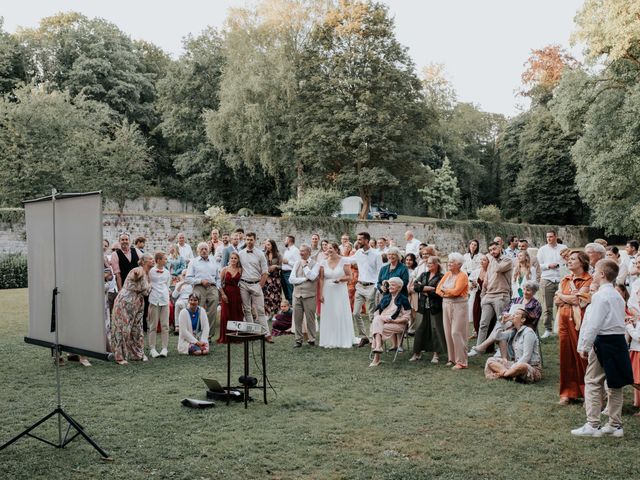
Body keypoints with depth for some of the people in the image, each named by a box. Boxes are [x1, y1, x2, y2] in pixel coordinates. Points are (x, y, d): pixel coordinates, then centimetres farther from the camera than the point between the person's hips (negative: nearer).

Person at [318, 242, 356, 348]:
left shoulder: (343, 262, -2)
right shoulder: (324, 263, 5)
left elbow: (349, 276, -1)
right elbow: (321, 279, 4)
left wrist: (340, 279, -19)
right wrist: (321, 294, -1)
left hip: (340, 292, -2)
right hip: (328, 292, 2)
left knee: (341, 315, -1)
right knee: (329, 315, 2)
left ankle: (343, 340, 10)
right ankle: (330, 341, 10)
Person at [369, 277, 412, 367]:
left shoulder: (403, 299, 5)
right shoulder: (385, 298, 21)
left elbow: (406, 317, -2)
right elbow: (376, 312, 16)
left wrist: (393, 320, -13)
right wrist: (382, 317, -6)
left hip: (397, 324, -4)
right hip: (382, 321, 5)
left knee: (376, 327, -29)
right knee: (376, 320, -30)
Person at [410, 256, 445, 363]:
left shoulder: (441, 277, -5)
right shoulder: (423, 275, 12)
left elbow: (438, 293, -17)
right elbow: (415, 286, -4)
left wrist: (424, 290, -7)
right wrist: (430, 288, -15)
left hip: (435, 308, -5)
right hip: (423, 307, 5)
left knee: (436, 329, 0)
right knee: (420, 329, 7)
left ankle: (436, 354, 9)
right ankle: (417, 353, 15)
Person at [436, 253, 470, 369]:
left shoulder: (462, 276, -9)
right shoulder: (447, 274, 12)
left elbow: (456, 291, -20)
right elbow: (438, 289, 7)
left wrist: (444, 290, -4)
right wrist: (445, 294, -12)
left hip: (458, 306, -7)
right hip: (446, 305, 7)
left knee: (456, 333, -9)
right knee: (448, 332, 7)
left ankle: (461, 362, -4)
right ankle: (452, 358, 17)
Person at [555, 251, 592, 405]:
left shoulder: (588, 281, -4)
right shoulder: (565, 280, 16)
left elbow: (581, 300, -14)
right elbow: (557, 301, 8)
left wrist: (562, 296, -2)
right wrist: (572, 298, -7)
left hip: (580, 322, -6)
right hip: (564, 321, 6)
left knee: (583, 356, -4)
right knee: (567, 357, 7)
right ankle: (568, 392, 15)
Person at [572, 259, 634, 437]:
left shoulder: (601, 296, -14)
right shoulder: (617, 295, 13)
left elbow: (594, 324, -18)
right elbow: (618, 319, 16)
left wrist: (585, 346, -11)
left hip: (604, 342, -9)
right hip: (619, 341, 9)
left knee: (593, 382, -1)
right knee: (614, 384, 14)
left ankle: (592, 425, -1)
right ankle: (615, 425, 21)